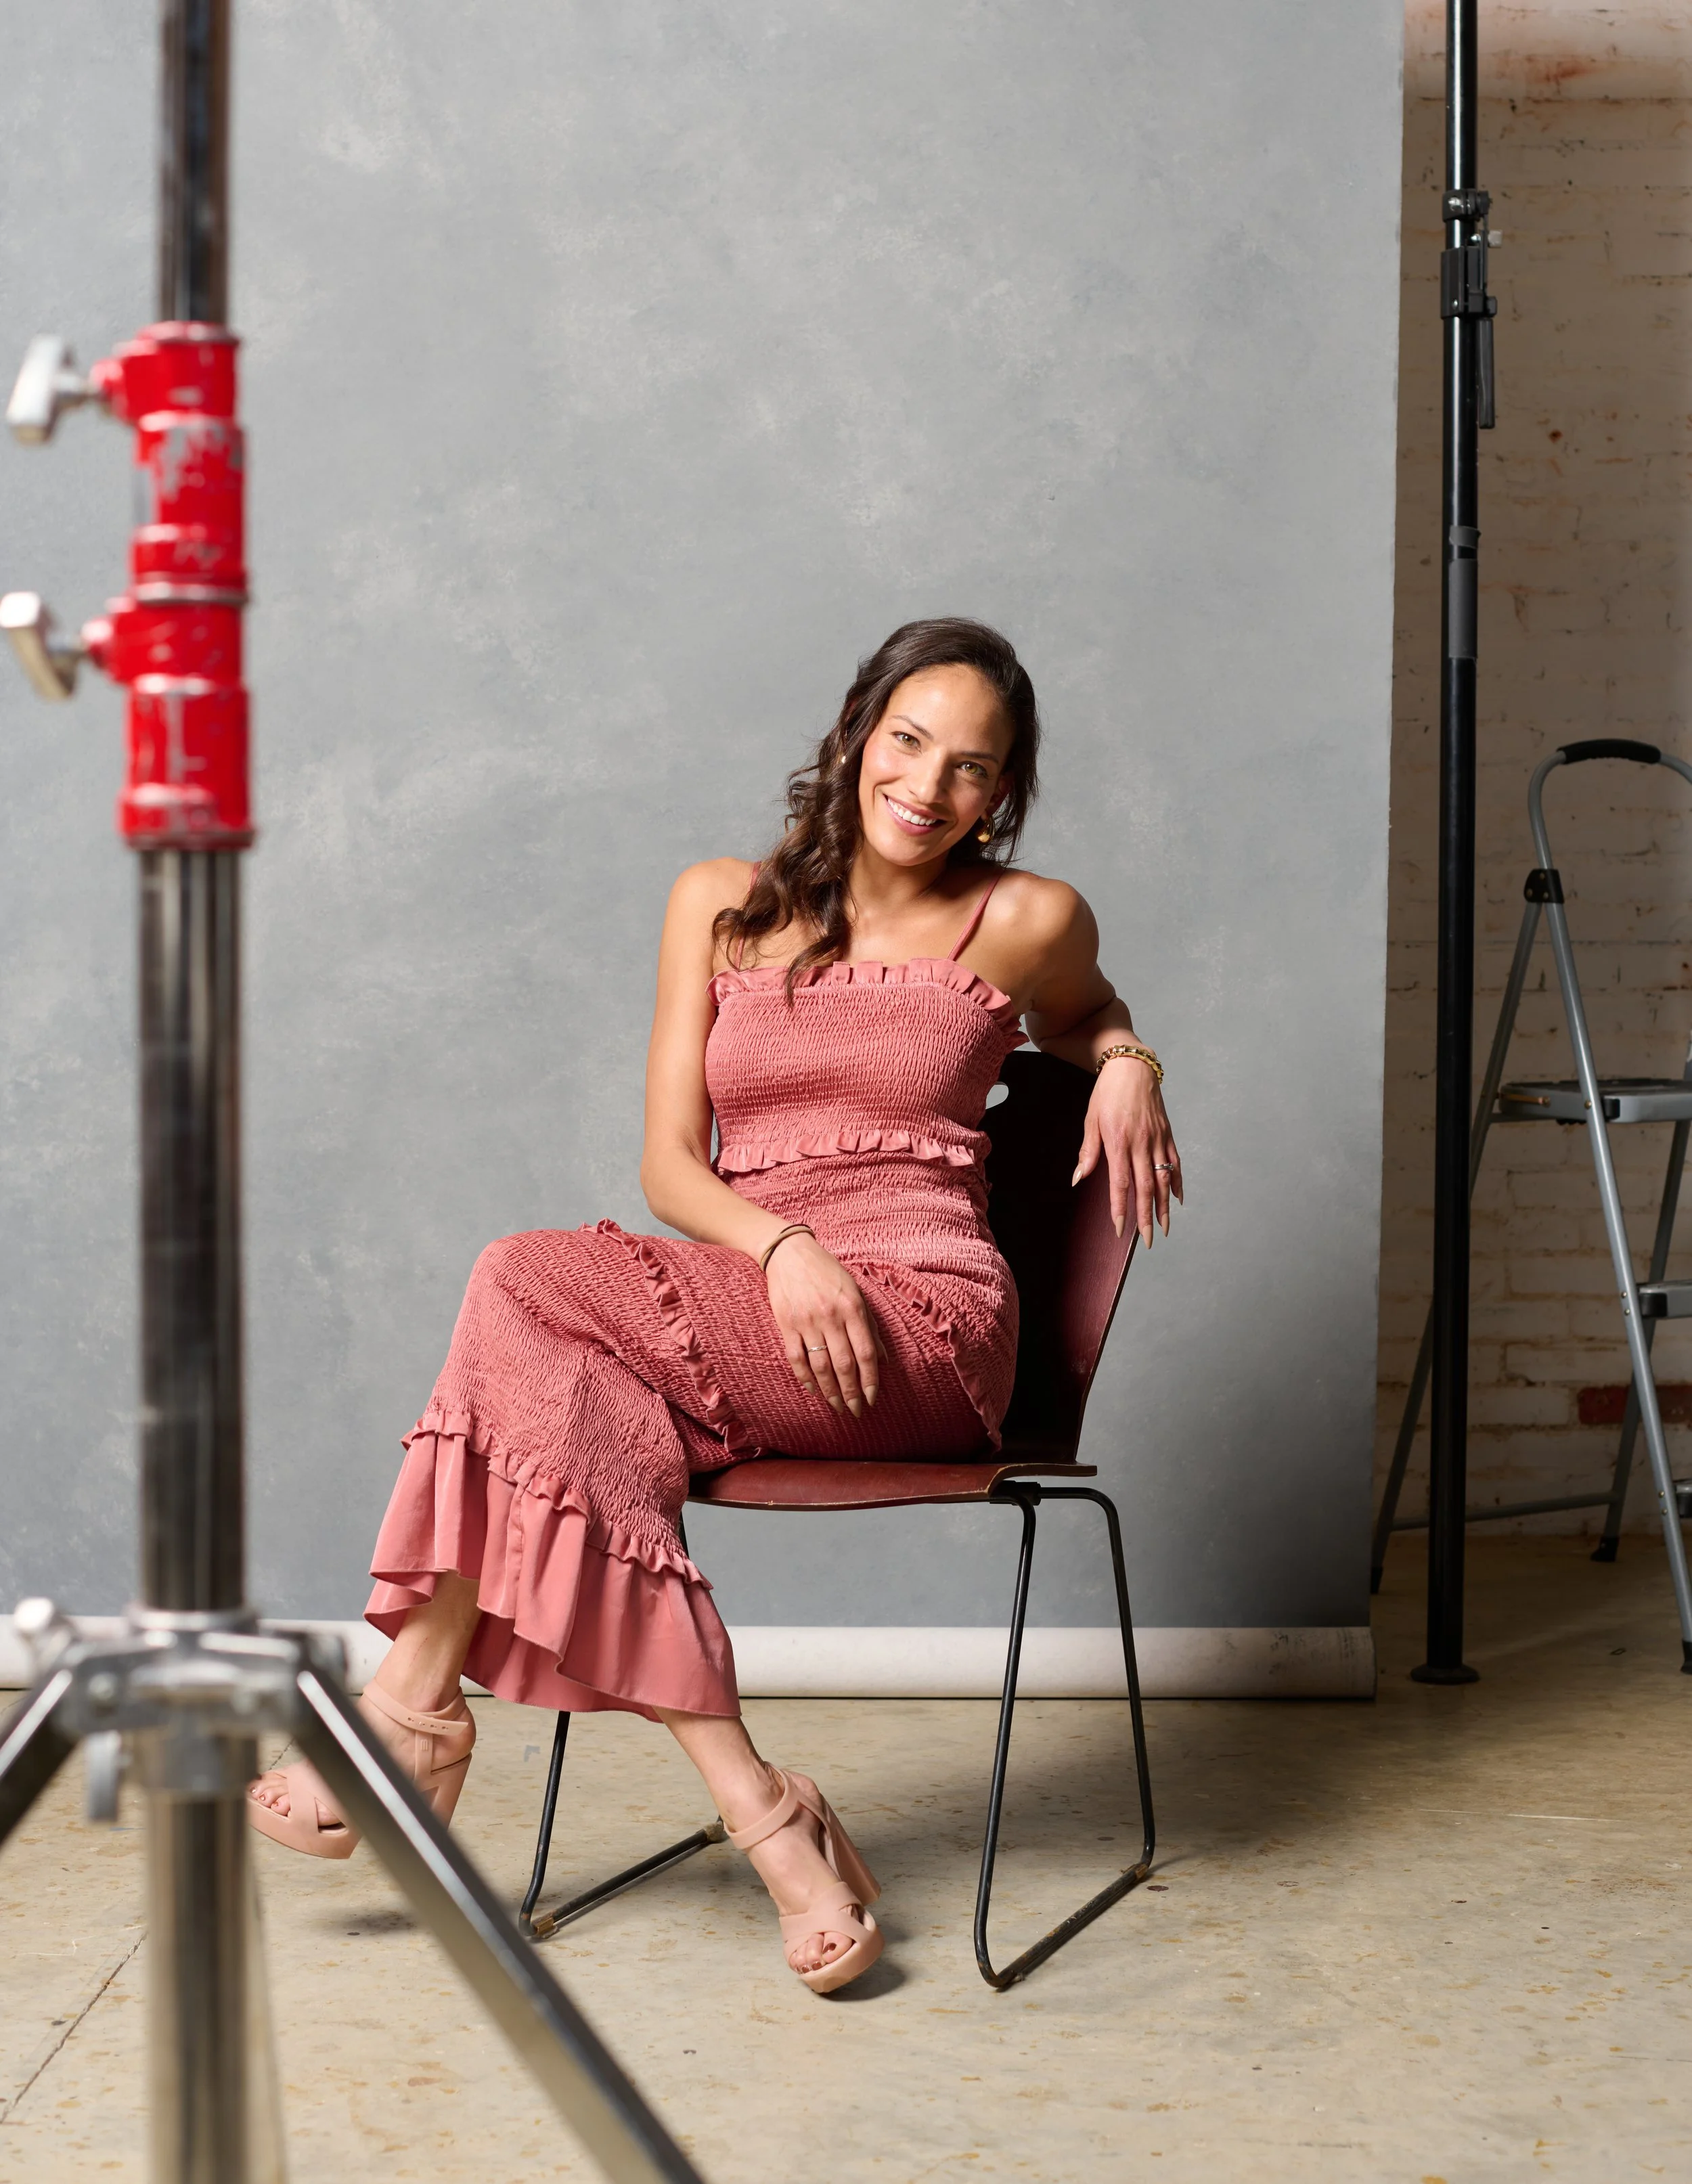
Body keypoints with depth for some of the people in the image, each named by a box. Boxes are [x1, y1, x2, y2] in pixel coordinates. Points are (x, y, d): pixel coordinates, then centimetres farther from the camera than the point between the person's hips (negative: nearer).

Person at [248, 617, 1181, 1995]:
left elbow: (1085, 1014, 32)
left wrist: (1128, 1066, 7)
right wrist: (785, 1246, -14)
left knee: (530, 1290, -25)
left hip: (921, 1327, -4)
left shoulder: (1026, 923, 7)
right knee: (578, 1378, -33)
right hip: (749, 1303, 4)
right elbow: (671, 1166, 7)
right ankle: (755, 1807, -31)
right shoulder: (724, 907, 13)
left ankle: (419, 1703, -17)